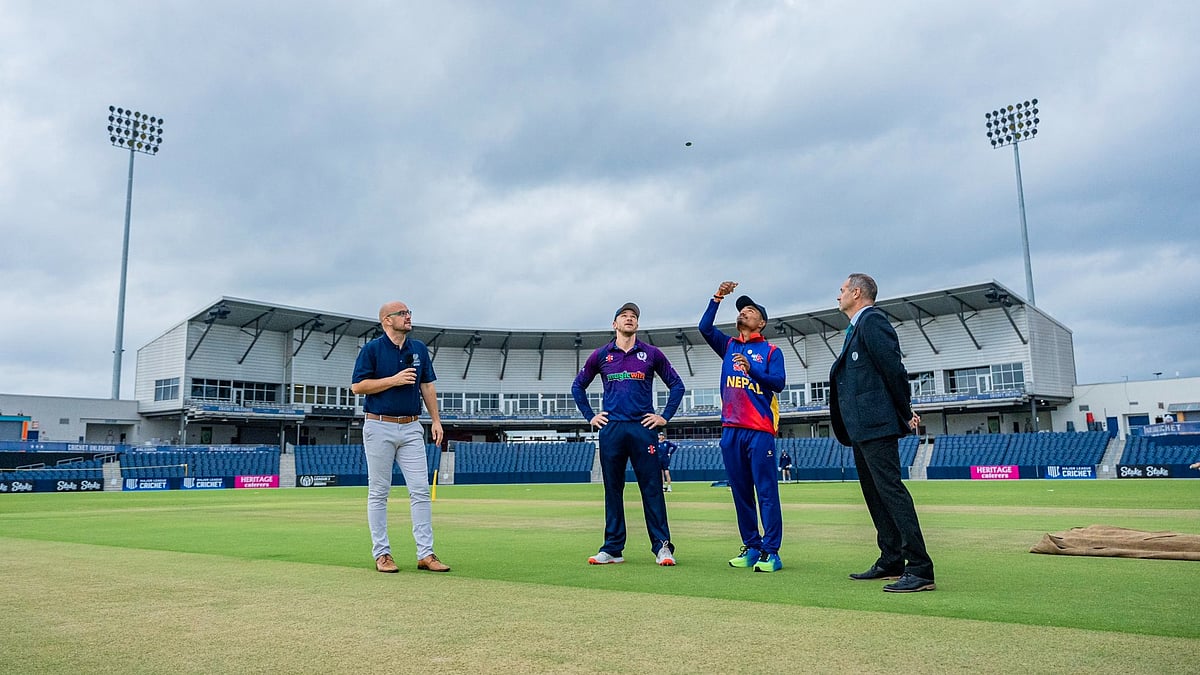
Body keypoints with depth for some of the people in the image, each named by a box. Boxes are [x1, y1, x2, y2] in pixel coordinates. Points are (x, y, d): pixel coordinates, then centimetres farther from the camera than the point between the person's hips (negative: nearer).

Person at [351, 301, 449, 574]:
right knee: (379, 493, 3)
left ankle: (426, 554, 3)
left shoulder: (419, 349, 10)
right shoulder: (371, 349, -4)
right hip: (380, 428, -4)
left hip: (411, 428, 4)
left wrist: (436, 420, 8)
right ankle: (382, 553, 12)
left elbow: (427, 386, 14)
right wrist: (394, 380, -16)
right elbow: (357, 386, -8)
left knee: (421, 490, -1)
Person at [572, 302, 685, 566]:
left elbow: (676, 385, 12)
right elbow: (578, 386, 19)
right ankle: (612, 549, 13)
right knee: (612, 489, 6)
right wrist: (590, 416, 10)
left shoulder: (652, 353, 6)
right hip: (610, 429, 1)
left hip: (643, 428, -1)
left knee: (652, 488, -1)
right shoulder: (600, 355, 9)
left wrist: (665, 417, 4)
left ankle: (662, 547, 6)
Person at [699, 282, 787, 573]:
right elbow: (705, 327, 3)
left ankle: (771, 552, -3)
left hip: (760, 430, -4)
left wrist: (751, 368, -20)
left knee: (766, 491, -5)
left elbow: (779, 383, -7)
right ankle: (751, 547, 16)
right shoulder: (728, 346, 18)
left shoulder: (771, 351, 7)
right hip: (731, 429, 5)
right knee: (740, 491, 8)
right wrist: (718, 297, -3)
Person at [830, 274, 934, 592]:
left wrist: (906, 414, -10)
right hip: (860, 426, 11)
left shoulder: (872, 320, -10)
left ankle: (920, 570, -11)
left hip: (876, 423, -11)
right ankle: (891, 563, 21)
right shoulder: (857, 326, 20)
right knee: (874, 493, 13)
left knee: (890, 489, -12)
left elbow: (893, 368, -16)